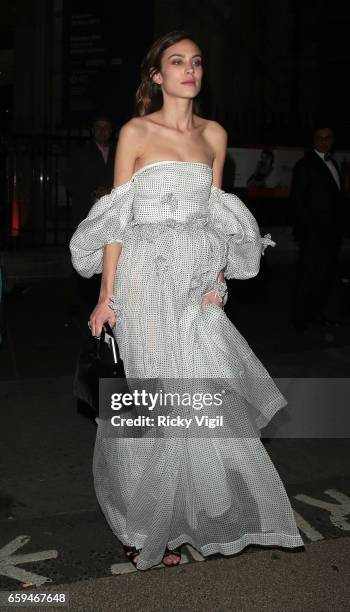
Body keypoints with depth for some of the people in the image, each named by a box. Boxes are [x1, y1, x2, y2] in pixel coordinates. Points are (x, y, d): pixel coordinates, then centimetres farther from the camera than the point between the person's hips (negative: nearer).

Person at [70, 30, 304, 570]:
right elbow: (117, 220, -3)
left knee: (203, 396, 3)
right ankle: (145, 530, 16)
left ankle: (180, 515, 22)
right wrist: (108, 293, -8)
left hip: (199, 279, 4)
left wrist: (217, 281, 3)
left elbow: (215, 217, 13)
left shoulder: (214, 135, 12)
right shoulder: (135, 132, -1)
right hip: (148, 277, -4)